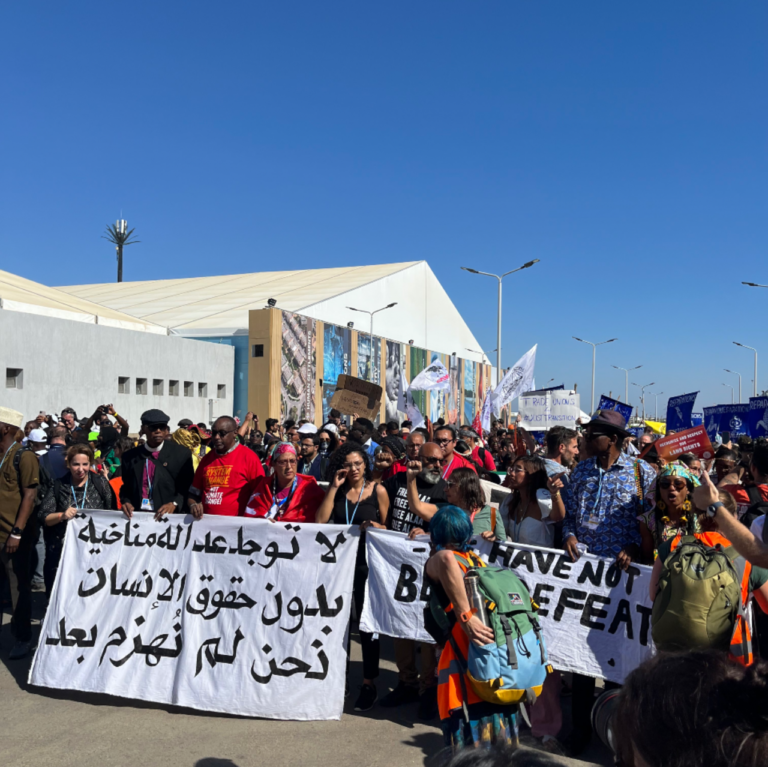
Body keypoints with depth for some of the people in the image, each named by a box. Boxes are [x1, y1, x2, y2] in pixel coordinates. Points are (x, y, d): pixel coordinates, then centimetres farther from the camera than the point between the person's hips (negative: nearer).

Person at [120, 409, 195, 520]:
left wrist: (174, 504, -12)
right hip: (137, 515, 2)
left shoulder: (181, 454, 4)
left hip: (169, 515, -2)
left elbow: (188, 487, 3)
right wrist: (126, 502, 1)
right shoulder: (130, 456, 12)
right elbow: (126, 487, 20)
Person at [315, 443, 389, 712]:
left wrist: (377, 527, -19)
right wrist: (334, 487, -9)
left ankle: (369, 683, 14)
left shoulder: (378, 490, -3)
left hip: (366, 562, -3)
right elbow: (320, 521, -8)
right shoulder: (337, 491, 5)